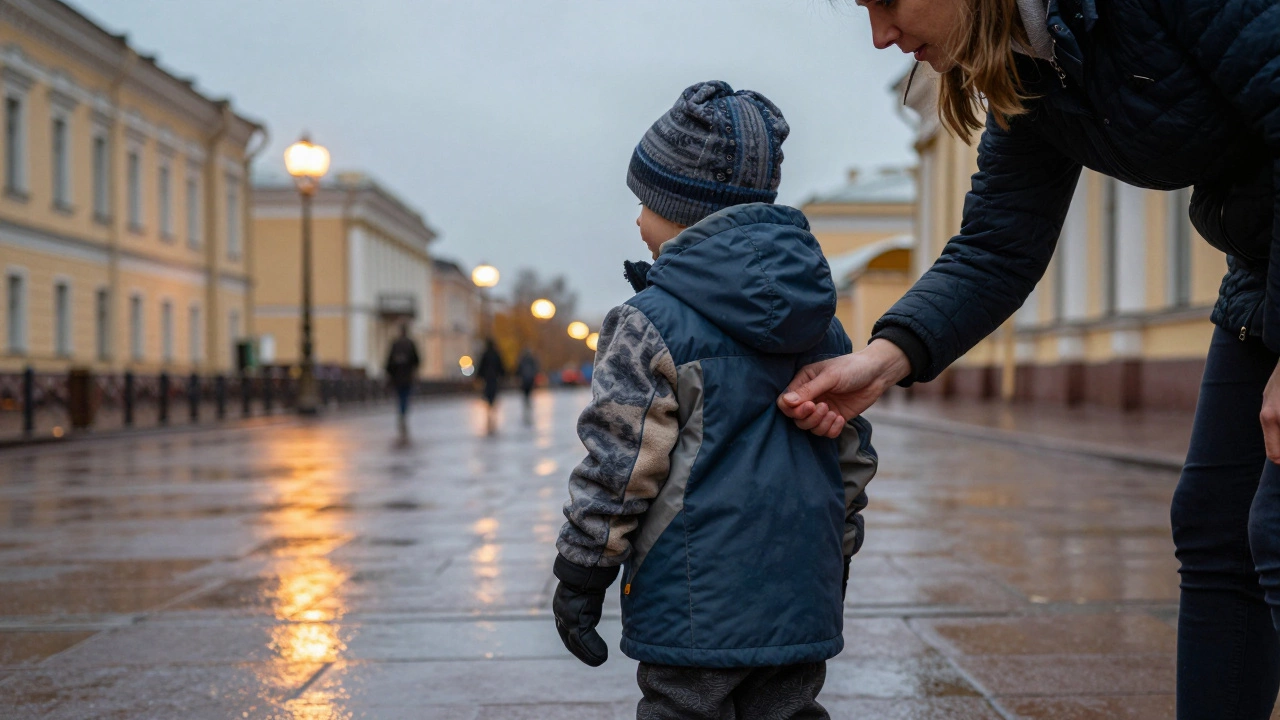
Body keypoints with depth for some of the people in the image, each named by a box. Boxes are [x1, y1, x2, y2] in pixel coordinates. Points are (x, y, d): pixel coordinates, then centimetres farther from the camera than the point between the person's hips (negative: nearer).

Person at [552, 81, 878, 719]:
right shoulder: (824, 327, 10)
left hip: (693, 605, -6)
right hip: (802, 602, 6)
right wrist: (836, 556, 27)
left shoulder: (650, 327, -11)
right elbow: (853, 455, 16)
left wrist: (580, 577, -2)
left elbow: (619, 467, -12)